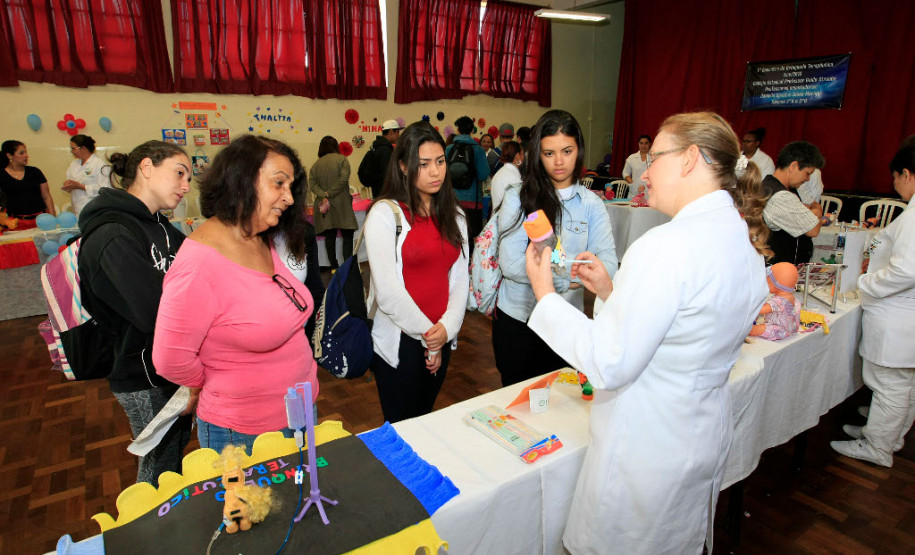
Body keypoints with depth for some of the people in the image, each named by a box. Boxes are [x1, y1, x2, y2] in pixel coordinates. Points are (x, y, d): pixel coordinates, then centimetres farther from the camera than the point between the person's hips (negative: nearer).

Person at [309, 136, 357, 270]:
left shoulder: (316, 164, 10)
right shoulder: (341, 159, 0)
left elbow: (312, 183, -1)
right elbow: (343, 179, -12)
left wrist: (323, 195, -11)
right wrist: (329, 193, -8)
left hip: (324, 204, 4)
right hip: (341, 204, -4)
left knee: (329, 236, 8)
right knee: (347, 235, 0)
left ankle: (334, 266, 12)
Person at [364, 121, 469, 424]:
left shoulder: (453, 215, 8)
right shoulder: (385, 214, -11)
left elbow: (460, 279, 5)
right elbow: (388, 292, -15)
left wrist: (446, 327, -10)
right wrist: (427, 334, -9)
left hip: (441, 341, 5)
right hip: (400, 342, -5)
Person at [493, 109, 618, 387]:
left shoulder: (591, 204, 1)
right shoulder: (517, 198, -7)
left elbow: (609, 263, -10)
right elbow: (511, 263, -17)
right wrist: (566, 280, -23)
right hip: (516, 320, -2)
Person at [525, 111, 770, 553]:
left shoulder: (667, 245, -28)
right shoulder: (747, 242, 2)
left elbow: (609, 365, -26)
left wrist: (545, 294, -17)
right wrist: (613, 292, 7)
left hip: (646, 447, -8)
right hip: (706, 437, 9)